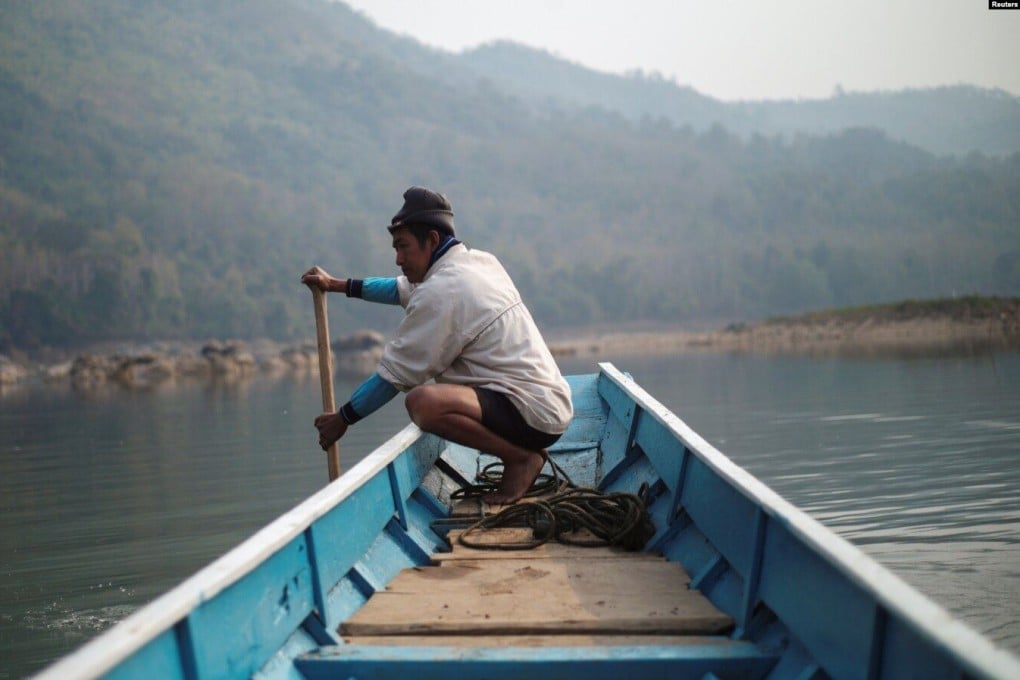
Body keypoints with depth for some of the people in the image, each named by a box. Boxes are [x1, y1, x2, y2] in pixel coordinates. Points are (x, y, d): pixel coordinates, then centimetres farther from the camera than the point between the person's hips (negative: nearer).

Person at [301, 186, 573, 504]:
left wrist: (343, 419, 3)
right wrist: (338, 285, 31)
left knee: (422, 402, -29)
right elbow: (407, 290, 29)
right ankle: (527, 452, 12)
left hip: (534, 413, -10)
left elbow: (395, 373, -8)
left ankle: (522, 458, -11)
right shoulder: (479, 261, 12)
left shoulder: (441, 292, -14)